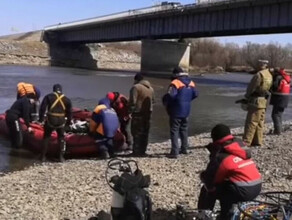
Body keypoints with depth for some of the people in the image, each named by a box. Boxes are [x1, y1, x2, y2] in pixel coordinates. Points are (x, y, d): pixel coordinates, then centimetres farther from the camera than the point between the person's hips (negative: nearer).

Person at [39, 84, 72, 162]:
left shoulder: (48, 96, 4)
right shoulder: (66, 99, 9)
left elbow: (42, 108, -3)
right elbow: (69, 112, 12)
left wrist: (41, 118, 4)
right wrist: (68, 122, 22)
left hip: (50, 120, -1)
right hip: (61, 122, 1)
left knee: (46, 138, 18)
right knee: (61, 139, 18)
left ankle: (43, 156, 19)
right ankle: (61, 157, 14)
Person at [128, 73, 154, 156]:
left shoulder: (136, 87, -11)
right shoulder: (150, 88, 16)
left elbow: (132, 101, -16)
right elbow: (152, 101, 20)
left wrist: (130, 111, -10)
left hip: (138, 113, -8)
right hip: (148, 112, 8)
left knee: (137, 132, -3)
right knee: (145, 133, 12)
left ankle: (137, 151, -4)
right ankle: (143, 151, 17)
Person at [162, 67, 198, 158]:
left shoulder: (175, 83, -16)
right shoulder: (190, 83, 8)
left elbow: (170, 95, -26)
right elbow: (195, 94, 14)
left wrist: (165, 103, -7)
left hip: (176, 111, -7)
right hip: (186, 111, 7)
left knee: (174, 131, -2)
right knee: (184, 129, 21)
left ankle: (175, 152, -5)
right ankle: (184, 148, 30)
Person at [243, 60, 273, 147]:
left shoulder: (259, 74, -17)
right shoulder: (270, 75, 12)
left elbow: (251, 87, -13)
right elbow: (267, 87, 13)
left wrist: (247, 95, 6)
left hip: (256, 101, -9)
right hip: (264, 101, 9)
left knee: (251, 122, -7)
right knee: (260, 122, 13)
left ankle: (246, 141, -6)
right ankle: (258, 141, 17)